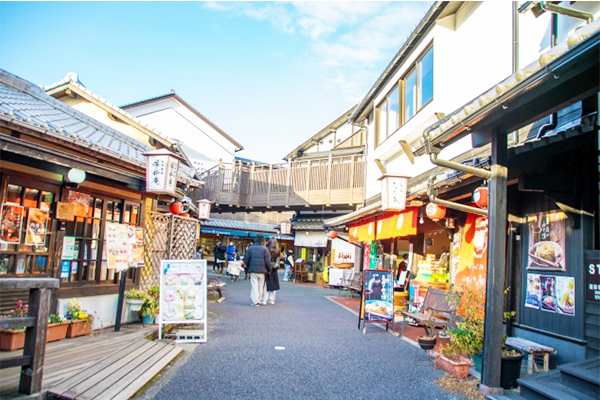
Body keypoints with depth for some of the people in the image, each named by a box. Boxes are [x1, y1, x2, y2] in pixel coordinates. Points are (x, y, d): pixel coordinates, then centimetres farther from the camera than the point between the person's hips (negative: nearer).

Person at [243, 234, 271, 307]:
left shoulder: (250, 248, 2)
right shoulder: (264, 249, -3)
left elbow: (246, 260, 4)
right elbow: (268, 261, -5)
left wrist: (249, 266, 20)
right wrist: (269, 269, 9)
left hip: (253, 270, 0)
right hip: (262, 271, 0)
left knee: (254, 286, 2)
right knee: (260, 286, 10)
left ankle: (255, 301, -5)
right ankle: (259, 301, 15)